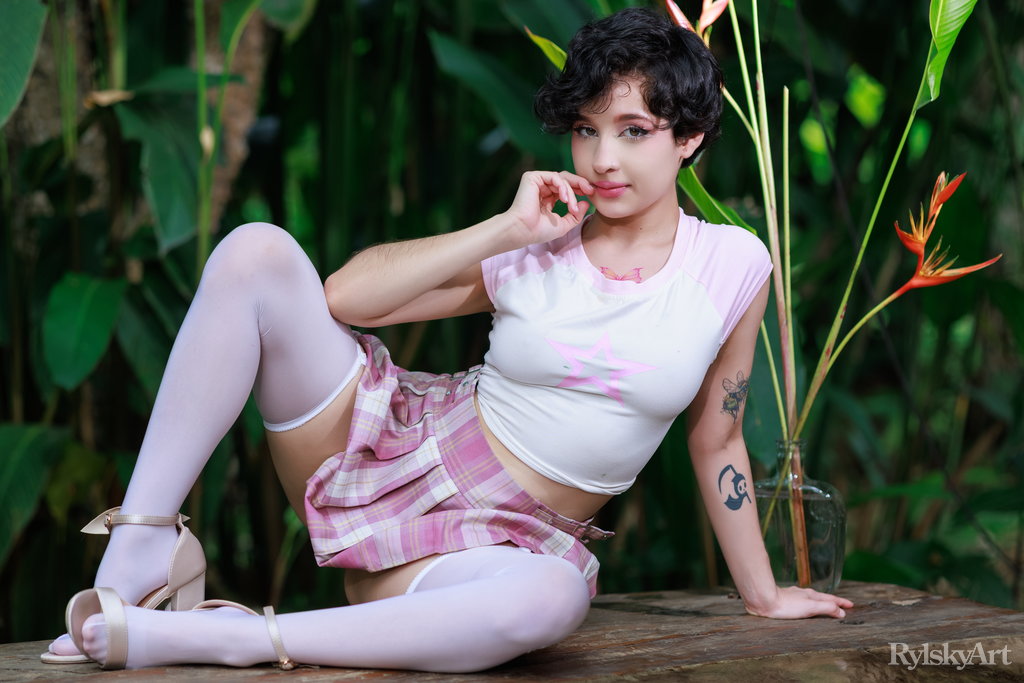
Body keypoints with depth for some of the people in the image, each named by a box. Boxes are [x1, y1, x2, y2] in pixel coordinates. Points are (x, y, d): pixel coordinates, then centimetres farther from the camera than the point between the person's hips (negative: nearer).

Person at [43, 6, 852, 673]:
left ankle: (187, 636, -36)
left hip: (505, 540, -1)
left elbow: (716, 441, 11)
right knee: (256, 251, -20)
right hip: (401, 454, 1)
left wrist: (763, 593, 18)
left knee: (549, 600, -43)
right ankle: (144, 543, -18)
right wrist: (506, 230, -12)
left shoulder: (733, 266, 0)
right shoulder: (533, 251, 0)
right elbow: (345, 296, -7)